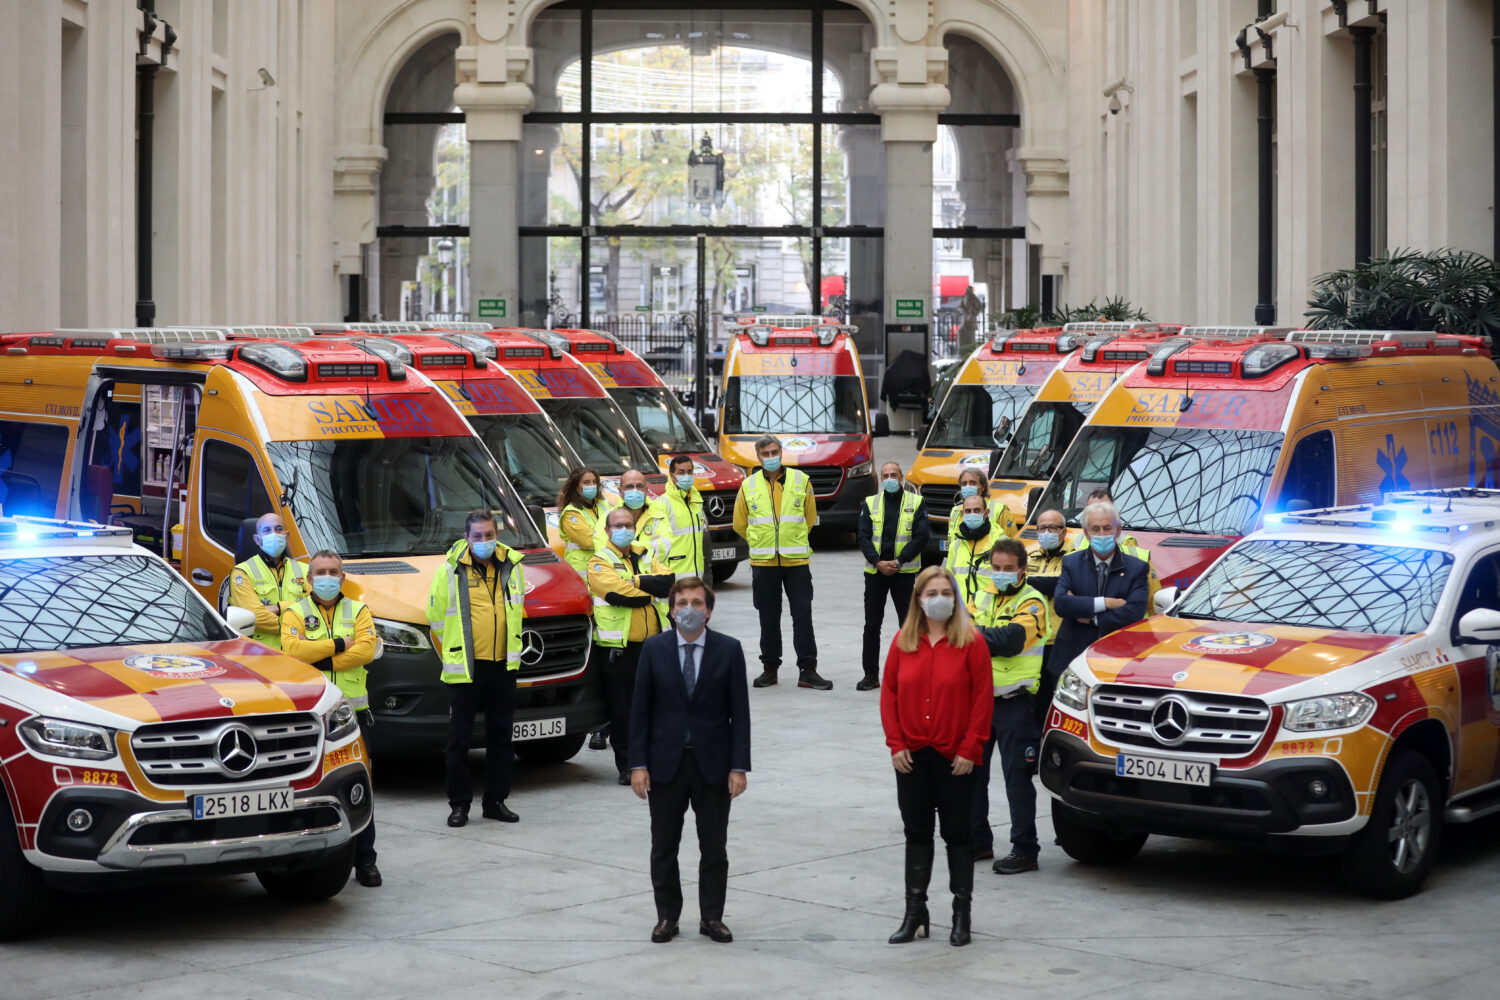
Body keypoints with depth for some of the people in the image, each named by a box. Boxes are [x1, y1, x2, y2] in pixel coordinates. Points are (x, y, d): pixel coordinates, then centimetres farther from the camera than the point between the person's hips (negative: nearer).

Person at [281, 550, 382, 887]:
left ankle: (364, 860, 6)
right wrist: (339, 645, -11)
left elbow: (365, 650, -6)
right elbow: (291, 648, -12)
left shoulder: (358, 611, 11)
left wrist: (321, 659, -12)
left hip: (352, 712, 1)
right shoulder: (296, 613, 7)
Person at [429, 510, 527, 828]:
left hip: (503, 667, 4)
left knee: (501, 737, 9)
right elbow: (436, 617, 2)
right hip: (464, 669, -4)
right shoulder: (450, 569, -5)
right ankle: (459, 804, 9)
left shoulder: (512, 566, 6)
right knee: (459, 740, 0)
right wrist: (451, 655, 6)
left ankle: (495, 801, 19)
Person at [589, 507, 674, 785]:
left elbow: (666, 582, -5)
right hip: (617, 647, -5)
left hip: (652, 644, 5)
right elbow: (619, 595, -19)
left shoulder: (647, 555, 14)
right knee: (622, 707, 0)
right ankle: (627, 766, 7)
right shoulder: (600, 562, -3)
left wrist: (635, 581, -15)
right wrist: (651, 592, -7)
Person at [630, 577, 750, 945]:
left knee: (714, 847, 7)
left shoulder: (729, 650, -2)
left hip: (713, 763, 0)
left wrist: (739, 767, -8)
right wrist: (638, 765, -6)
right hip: (665, 762, 1)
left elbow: (739, 712, -2)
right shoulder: (653, 649, -1)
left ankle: (712, 917, 18)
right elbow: (640, 709, 0)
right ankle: (667, 917, 20)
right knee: (663, 847, 8)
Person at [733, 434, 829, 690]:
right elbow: (740, 525, 14)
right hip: (763, 562, 1)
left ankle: (807, 670, 1)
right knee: (769, 617, 7)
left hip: (796, 561, -1)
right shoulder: (748, 486, 3)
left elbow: (810, 518, 14)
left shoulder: (801, 481, 2)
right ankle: (770, 667, 16)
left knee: (803, 614, -2)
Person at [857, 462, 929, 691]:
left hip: (905, 571, -2)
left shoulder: (916, 503, 3)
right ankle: (871, 675, 9)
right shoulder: (870, 503, 9)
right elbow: (863, 537, 2)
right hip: (875, 571, 2)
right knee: (872, 624, 3)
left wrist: (898, 562, -13)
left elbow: (921, 537, -4)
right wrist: (877, 562, -12)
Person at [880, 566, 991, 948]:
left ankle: (962, 913, 12)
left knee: (957, 832, 5)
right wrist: (896, 744, -3)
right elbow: (888, 693, 6)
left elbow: (983, 699, -7)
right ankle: (915, 912, 15)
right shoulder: (903, 642, 5)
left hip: (954, 758, -3)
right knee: (916, 832, 9)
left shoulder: (971, 642, -5)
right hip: (912, 757, 3)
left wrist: (969, 749, -11)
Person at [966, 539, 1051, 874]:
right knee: (972, 773, 11)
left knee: (1017, 777, -4)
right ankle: (978, 841, 24)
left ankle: (1024, 849, 0)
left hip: (1013, 701, -6)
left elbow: (1012, 639, -21)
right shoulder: (981, 597, 15)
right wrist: (991, 639, -14)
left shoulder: (1032, 603, -5)